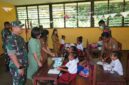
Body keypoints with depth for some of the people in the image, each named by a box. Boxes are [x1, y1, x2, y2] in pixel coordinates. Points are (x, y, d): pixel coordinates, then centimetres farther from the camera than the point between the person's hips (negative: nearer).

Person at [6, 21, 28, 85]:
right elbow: (12, 55, -24)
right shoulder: (11, 39, -20)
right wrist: (19, 67, -23)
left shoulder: (20, 38, 8)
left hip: (24, 65, 9)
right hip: (17, 67, -8)